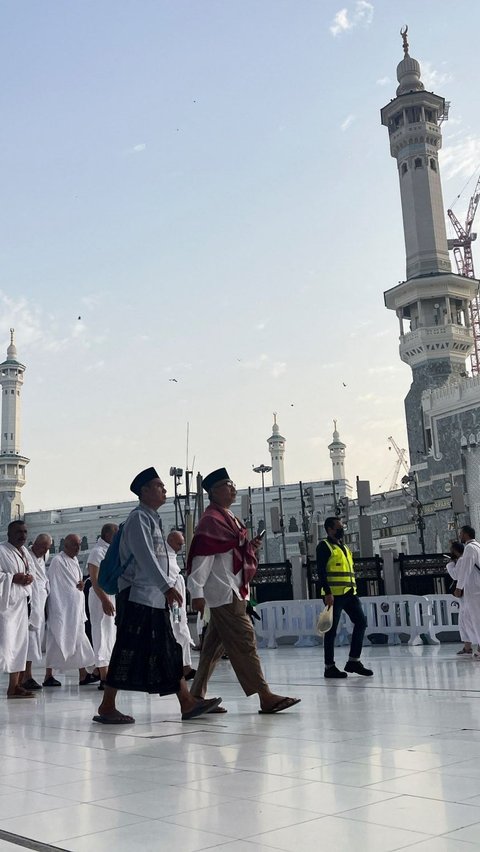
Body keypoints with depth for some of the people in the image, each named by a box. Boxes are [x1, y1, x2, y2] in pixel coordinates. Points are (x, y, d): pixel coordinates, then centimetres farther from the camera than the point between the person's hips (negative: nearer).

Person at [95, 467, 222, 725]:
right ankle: (106, 708, 2)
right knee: (128, 650, -6)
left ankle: (187, 703, 10)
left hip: (154, 597, 10)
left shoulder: (152, 519, 19)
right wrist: (167, 586, -21)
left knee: (169, 650, 8)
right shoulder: (138, 517, -10)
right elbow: (145, 557, -19)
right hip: (137, 595, -10)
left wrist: (167, 587, 14)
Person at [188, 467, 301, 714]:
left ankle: (197, 696, 18)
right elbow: (202, 556, -18)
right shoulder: (211, 520, -12)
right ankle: (266, 697, -8)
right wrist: (197, 591, -23)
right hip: (223, 592, -10)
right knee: (244, 642, -9)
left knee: (214, 645, 12)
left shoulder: (228, 517, 17)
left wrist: (251, 546, 8)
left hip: (234, 591, 10)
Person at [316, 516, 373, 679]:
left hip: (349, 593, 8)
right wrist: (327, 592, -21)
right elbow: (321, 571, -14)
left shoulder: (344, 547, 21)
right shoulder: (324, 546, -4)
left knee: (361, 622, 3)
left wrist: (354, 591, 19)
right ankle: (329, 667, 5)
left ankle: (354, 661, 11)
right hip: (334, 595, -8)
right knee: (332, 630, -2)